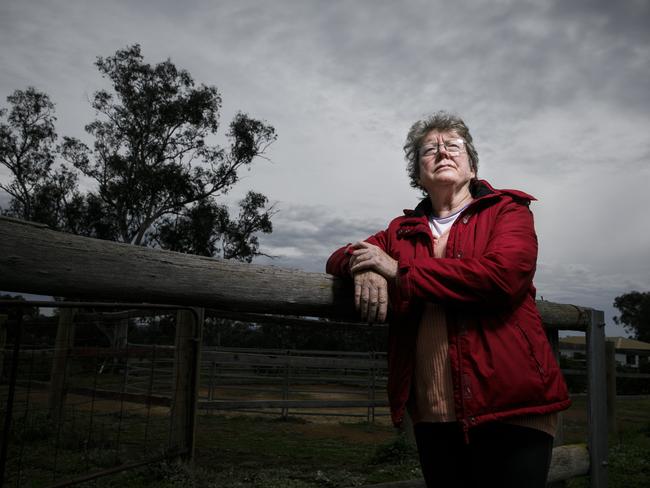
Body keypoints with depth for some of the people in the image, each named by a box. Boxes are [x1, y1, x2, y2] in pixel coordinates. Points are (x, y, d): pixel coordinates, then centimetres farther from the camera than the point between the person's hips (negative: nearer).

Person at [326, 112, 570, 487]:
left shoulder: (508, 210, 4)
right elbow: (340, 257, 14)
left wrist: (400, 271, -10)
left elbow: (503, 274, -15)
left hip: (510, 405, -3)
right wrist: (365, 269, -13)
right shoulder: (403, 231, 16)